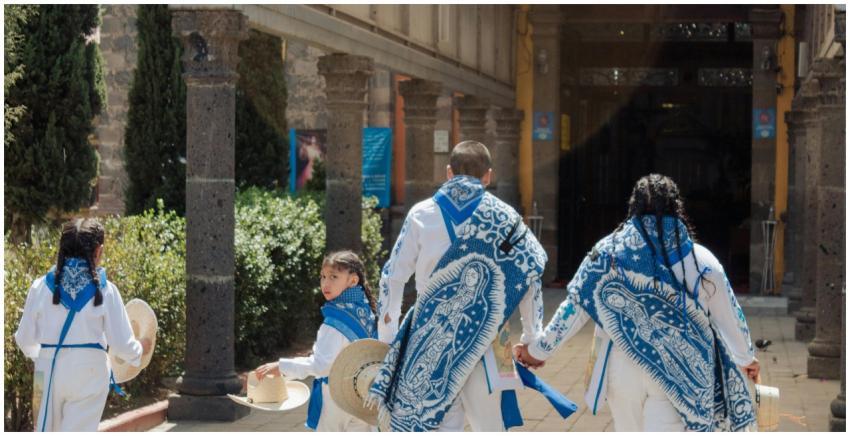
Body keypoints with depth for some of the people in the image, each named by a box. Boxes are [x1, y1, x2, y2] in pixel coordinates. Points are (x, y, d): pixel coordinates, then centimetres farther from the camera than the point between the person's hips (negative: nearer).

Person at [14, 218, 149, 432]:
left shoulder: (41, 287, -1)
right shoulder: (105, 290, -6)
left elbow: (25, 339, 6)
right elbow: (122, 344, -4)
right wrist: (140, 349, 18)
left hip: (49, 371, 2)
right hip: (89, 372, -2)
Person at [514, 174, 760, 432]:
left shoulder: (609, 251, -2)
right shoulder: (700, 260, -3)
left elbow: (575, 307, 1)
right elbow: (729, 316, 7)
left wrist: (538, 350, 13)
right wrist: (745, 358, 25)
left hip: (623, 368, 2)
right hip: (675, 373, -2)